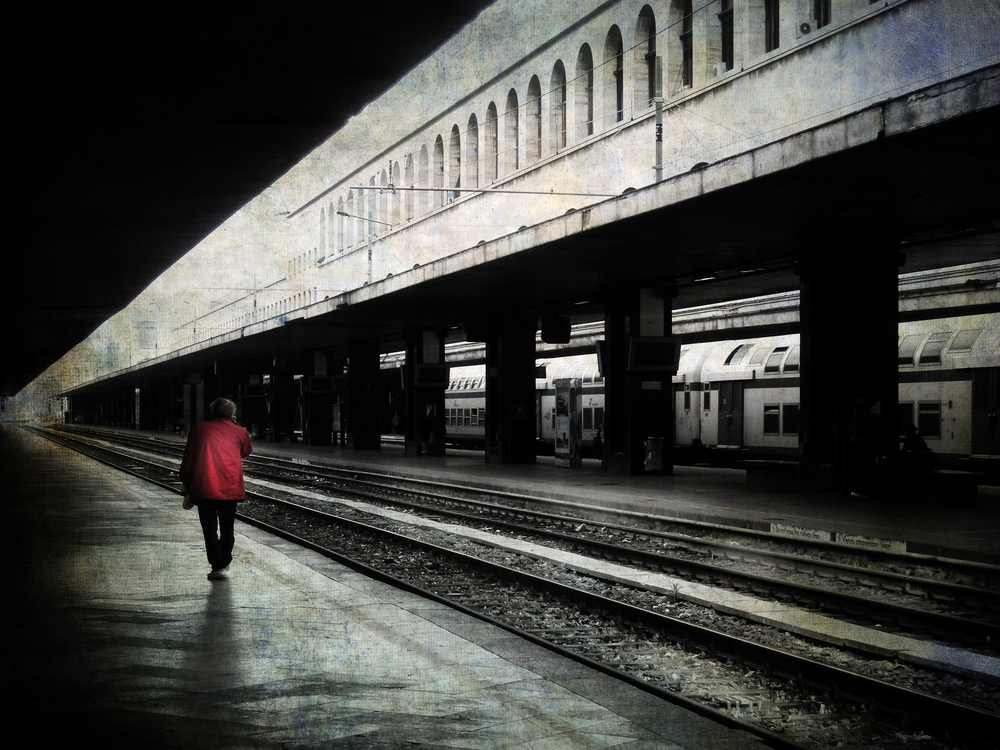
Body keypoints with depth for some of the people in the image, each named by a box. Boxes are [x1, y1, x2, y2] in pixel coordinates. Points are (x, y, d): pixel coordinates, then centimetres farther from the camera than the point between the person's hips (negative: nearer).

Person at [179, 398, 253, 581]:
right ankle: (225, 562, 30)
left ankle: (218, 565, -7)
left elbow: (187, 459, 9)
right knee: (227, 527, 17)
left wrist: (186, 484, 18)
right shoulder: (240, 432, 8)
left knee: (210, 529, 3)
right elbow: (246, 452, 28)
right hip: (231, 488, 1)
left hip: (203, 488, -1)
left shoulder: (198, 430, 8)